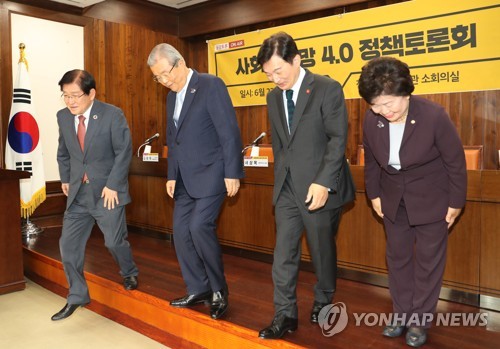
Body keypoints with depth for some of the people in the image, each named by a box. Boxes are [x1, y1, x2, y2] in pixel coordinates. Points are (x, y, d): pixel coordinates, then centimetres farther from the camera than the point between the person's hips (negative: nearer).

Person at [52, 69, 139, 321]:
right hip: (78, 192, 5)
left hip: (107, 191, -4)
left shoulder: (112, 115, -12)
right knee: (68, 244, 3)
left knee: (114, 241, 1)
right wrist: (65, 179, 10)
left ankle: (129, 274, 34)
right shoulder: (63, 117, 2)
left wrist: (112, 185, -14)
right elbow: (63, 152, 16)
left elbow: (124, 152, -11)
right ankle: (77, 297, 20)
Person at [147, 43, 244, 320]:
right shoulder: (172, 96, 15)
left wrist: (232, 173, -16)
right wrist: (171, 175, 16)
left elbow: (229, 131, -14)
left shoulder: (210, 85, -9)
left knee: (199, 226, -18)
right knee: (181, 231, 6)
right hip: (185, 178, 8)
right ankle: (198, 290, 19)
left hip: (211, 173, -8)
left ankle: (219, 290, 1)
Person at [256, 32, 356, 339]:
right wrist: (281, 179, 11)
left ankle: (323, 302, 34)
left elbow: (338, 139, -13)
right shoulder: (274, 97, 10)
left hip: (319, 187, -5)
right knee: (283, 255, 5)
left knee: (322, 251, 11)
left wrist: (323, 182, -20)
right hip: (287, 188, 5)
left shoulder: (328, 89, -8)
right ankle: (285, 315, 17)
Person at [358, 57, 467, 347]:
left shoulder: (434, 116, -25)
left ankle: (420, 320, 24)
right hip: (394, 200, 4)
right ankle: (401, 314, 31)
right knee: (398, 257, 14)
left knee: (428, 260, 7)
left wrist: (456, 202, -8)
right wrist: (374, 195, 7)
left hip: (431, 199, -3)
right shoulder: (371, 121, -14)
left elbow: (455, 161, -13)